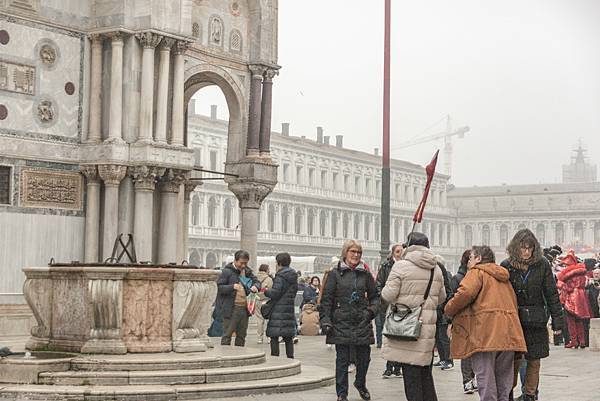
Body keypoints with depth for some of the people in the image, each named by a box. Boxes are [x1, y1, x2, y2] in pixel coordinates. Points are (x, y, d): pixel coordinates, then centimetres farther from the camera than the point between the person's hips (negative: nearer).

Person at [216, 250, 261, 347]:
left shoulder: (247, 271, 13)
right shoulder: (227, 271, -5)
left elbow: (257, 281, 19)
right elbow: (220, 287, -10)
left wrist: (255, 286, -6)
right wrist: (232, 287, -27)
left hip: (244, 309, 6)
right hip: (231, 309, -6)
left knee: (242, 335, 13)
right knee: (227, 335, -3)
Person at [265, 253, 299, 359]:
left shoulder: (280, 276, -12)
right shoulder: (294, 276, 12)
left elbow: (274, 293, -16)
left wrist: (266, 291, 2)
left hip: (278, 311, -8)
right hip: (290, 310, 8)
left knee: (274, 337, -2)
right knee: (288, 338, 13)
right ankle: (290, 358, 14)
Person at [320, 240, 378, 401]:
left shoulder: (365, 274, 9)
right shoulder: (335, 274, 1)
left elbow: (374, 297, 16)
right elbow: (326, 299, -1)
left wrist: (371, 310, -2)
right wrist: (325, 321, -8)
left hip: (362, 322, 3)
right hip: (341, 323, -3)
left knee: (364, 357, 7)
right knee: (342, 359, 0)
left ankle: (360, 384, 33)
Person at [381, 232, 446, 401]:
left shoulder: (401, 266, -10)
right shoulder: (436, 269, 6)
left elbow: (388, 295, -12)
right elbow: (441, 297, 15)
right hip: (428, 328, 5)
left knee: (411, 374, 0)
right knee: (426, 374, 16)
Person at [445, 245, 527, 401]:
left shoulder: (477, 272, 4)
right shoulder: (503, 277, 27)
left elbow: (466, 293, -14)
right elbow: (513, 302, 22)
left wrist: (449, 310, -2)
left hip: (486, 333, -7)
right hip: (508, 334, 7)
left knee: (485, 377, -7)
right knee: (503, 377, 12)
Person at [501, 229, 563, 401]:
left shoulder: (542, 265, -3)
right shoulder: (507, 266, -4)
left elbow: (551, 294, 1)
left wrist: (557, 320, -1)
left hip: (536, 322, 1)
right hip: (513, 320, -1)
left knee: (534, 362, 6)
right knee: (514, 361, -1)